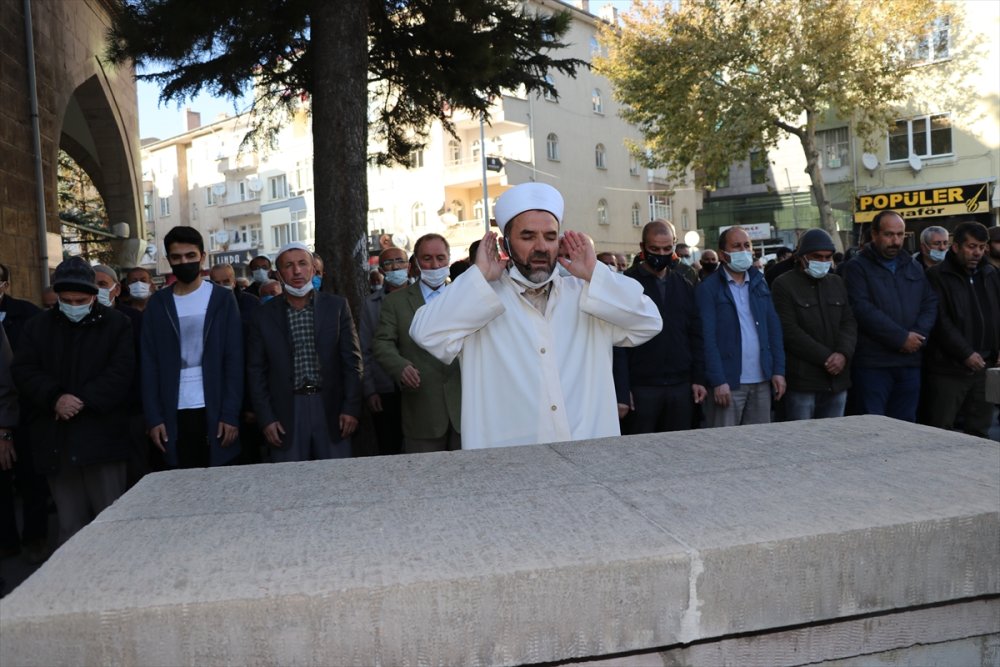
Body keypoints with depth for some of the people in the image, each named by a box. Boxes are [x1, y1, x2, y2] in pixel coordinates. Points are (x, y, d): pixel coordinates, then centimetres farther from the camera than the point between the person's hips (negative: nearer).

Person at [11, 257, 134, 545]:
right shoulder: (38, 326, 13)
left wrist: (84, 400, -16)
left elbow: (120, 372, -7)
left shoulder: (117, 324, 3)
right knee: (69, 523, 9)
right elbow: (22, 370, 3)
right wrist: (54, 398, -13)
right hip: (56, 441, 3)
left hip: (102, 437, -3)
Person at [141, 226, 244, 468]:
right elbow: (149, 364, 6)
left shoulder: (222, 298, 3)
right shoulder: (157, 303, 8)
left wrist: (230, 414, -8)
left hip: (215, 410, -1)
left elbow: (234, 361, -1)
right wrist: (153, 417, -2)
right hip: (174, 413, 1)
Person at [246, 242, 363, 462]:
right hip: (286, 411, 0)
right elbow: (256, 371, 5)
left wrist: (351, 408, -3)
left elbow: (352, 360, 3)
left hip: (331, 407, 0)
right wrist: (266, 419, -1)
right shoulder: (264, 315, 4)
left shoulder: (336, 306, 3)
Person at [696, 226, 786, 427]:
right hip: (727, 383, -5)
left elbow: (774, 329, 12)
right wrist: (718, 382, -15)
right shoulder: (708, 289, -5)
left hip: (762, 381, 5)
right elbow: (707, 339, -10)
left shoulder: (759, 284, 14)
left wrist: (778, 371, 5)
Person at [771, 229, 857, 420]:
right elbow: (790, 331, -11)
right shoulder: (783, 285, -3)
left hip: (837, 379, 6)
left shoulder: (836, 283, 17)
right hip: (802, 382, -6)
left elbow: (849, 322, 11)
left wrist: (843, 353, -9)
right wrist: (825, 358, -13)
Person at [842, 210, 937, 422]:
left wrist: (919, 335, -8)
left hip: (910, 361, 6)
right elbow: (863, 310, -14)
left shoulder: (914, 268, 18)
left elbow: (931, 304, 11)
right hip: (872, 362, -6)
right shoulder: (857, 267, -2)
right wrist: (901, 338, -15)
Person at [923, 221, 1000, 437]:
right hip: (948, 369, -5)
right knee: (939, 434, -1)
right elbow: (940, 321, -12)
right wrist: (966, 354, -16)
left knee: (979, 432, 11)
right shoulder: (937, 276, -5)